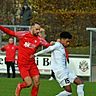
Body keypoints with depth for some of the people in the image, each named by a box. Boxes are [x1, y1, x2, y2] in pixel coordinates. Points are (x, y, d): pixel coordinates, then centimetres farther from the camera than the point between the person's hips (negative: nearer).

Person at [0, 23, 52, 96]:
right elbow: (10, 32, -1)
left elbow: (48, 46, -7)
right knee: (29, 83, -10)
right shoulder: (23, 35, -6)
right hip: (22, 64, -4)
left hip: (32, 64, 4)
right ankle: (20, 86, 23)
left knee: (37, 83, 0)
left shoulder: (39, 39, 0)